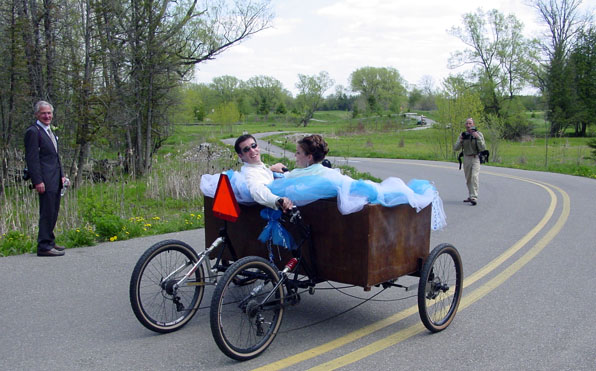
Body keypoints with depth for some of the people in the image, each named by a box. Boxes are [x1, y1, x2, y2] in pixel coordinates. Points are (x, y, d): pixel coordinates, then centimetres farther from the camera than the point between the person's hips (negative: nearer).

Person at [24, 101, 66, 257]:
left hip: (55, 180, 9)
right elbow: (31, 158, -15)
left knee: (53, 212, 13)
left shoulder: (49, 131, 20)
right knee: (47, 213, -7)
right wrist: (38, 181, -20)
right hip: (45, 181, -9)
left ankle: (49, 242, 23)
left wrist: (62, 175, 18)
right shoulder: (33, 131, -9)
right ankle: (44, 246, -1)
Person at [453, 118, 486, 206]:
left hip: (475, 158, -4)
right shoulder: (463, 135, 1)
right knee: (468, 179, 11)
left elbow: (483, 148, -17)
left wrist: (477, 137, -26)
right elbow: (455, 148, -3)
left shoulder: (478, 134, -8)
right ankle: (470, 196, 26)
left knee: (474, 177, -19)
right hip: (466, 158, 4)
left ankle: (474, 198, -21)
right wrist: (460, 140, -19)